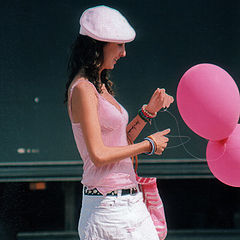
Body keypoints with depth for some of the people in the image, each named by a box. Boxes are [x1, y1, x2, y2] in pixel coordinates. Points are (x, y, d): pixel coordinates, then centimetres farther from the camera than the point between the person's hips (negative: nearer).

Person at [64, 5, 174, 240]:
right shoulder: (83, 89, -14)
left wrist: (149, 111, 8)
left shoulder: (100, 86, 14)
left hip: (128, 201, 9)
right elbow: (99, 155, -21)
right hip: (108, 206, -9)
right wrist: (149, 145, -9)